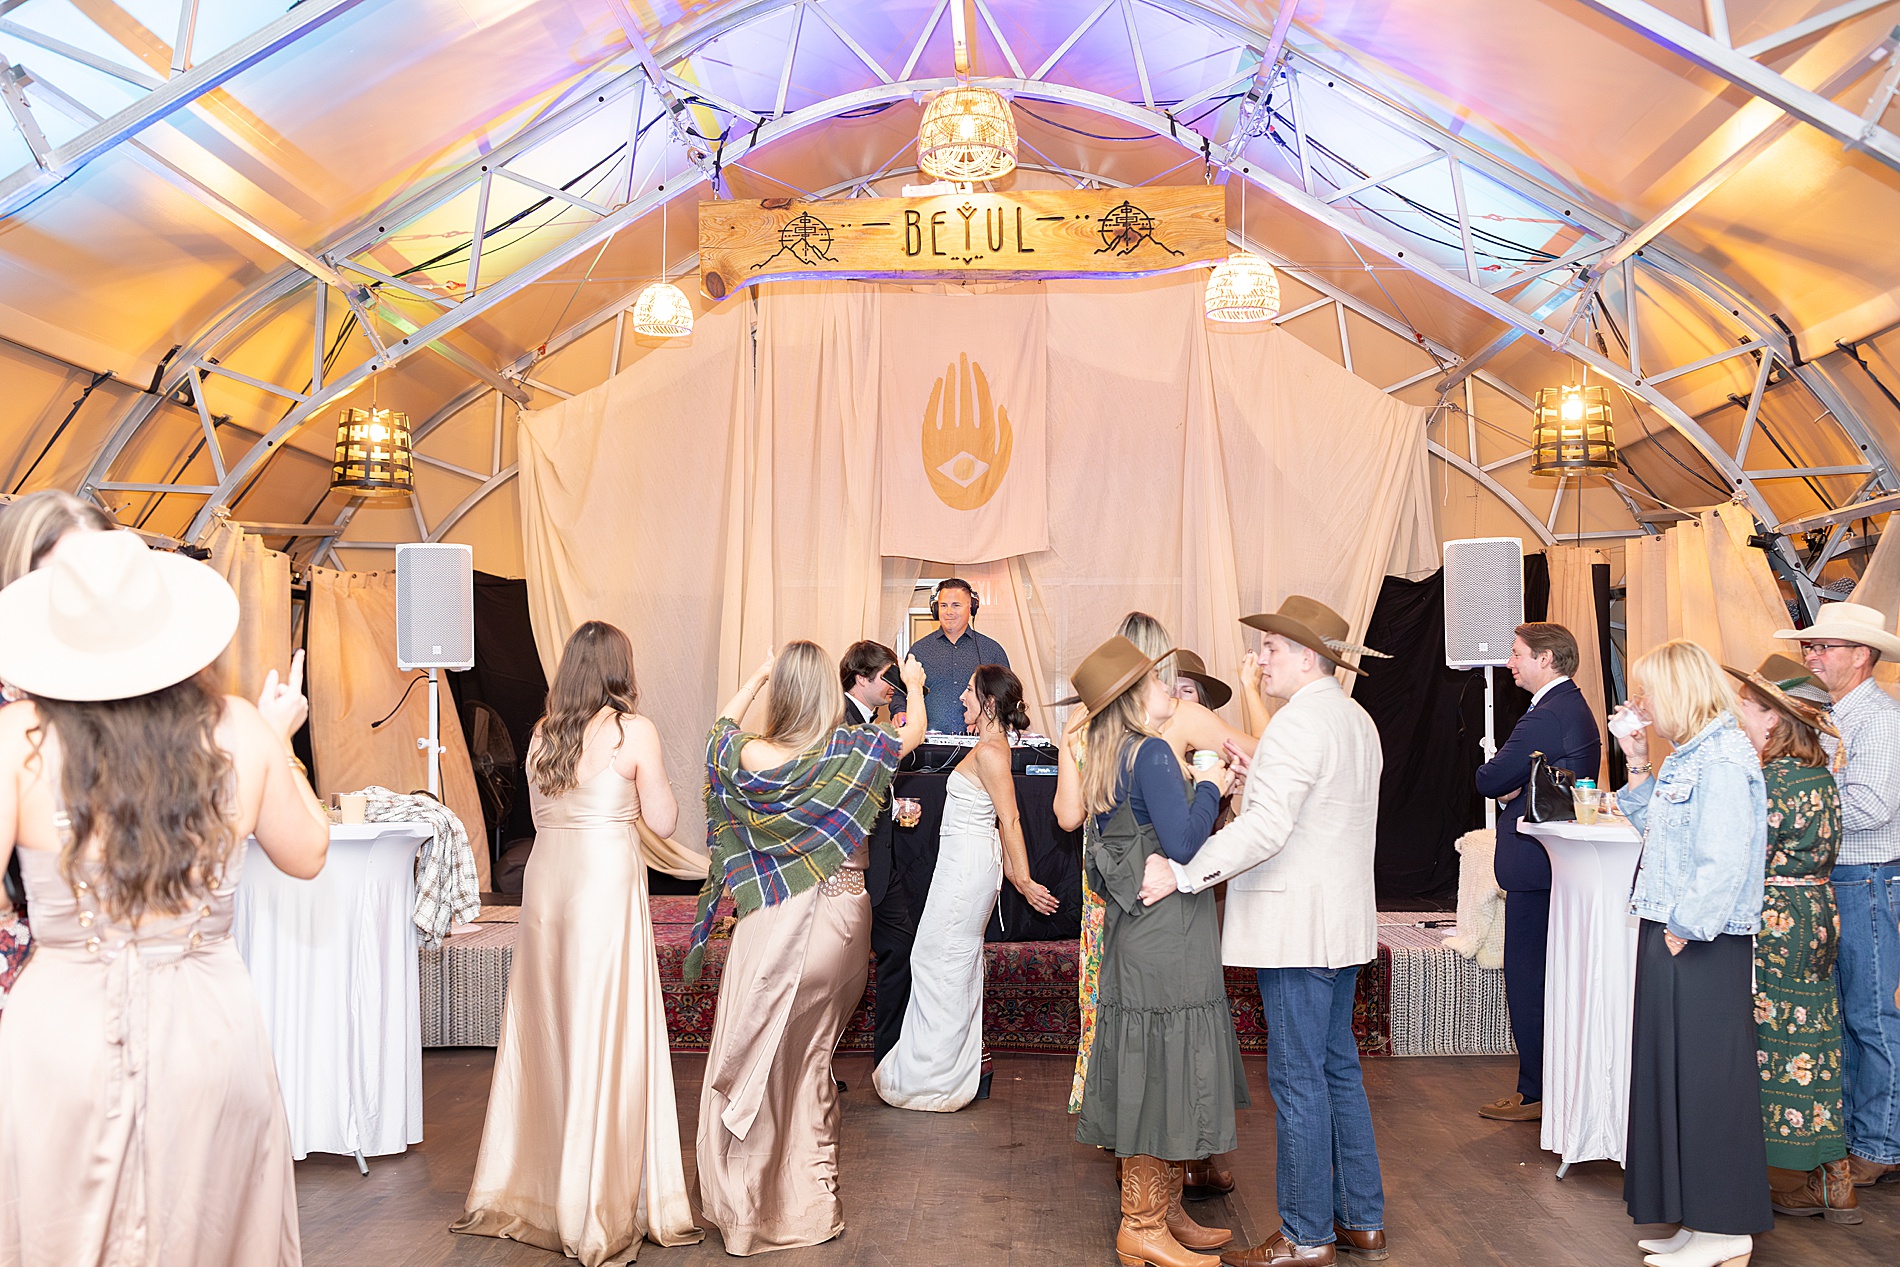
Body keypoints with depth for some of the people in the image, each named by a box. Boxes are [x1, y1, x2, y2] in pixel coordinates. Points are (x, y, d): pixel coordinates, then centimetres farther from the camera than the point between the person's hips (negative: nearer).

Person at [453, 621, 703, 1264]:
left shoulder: (542, 733, 8)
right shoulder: (633, 731, -8)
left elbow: (541, 814, 16)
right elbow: (662, 820, -4)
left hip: (545, 879, 6)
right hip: (606, 882, -6)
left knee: (545, 1031, 15)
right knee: (605, 1037, 1)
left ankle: (532, 1187, 28)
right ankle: (596, 1205, 9)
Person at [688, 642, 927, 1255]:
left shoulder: (747, 757, -10)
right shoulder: (852, 752, -11)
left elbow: (722, 723, 16)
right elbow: (914, 732, 10)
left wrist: (759, 674, 30)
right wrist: (914, 684, 29)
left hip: (769, 926, -1)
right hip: (836, 922, 1)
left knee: (753, 1060, 10)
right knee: (808, 1058, 14)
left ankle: (743, 1205, 20)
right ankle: (806, 1202, 26)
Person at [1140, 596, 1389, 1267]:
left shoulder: (1297, 723, -17)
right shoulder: (1357, 720, 14)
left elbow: (1267, 827, -27)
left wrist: (1183, 872, -25)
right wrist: (1257, 776, 20)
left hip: (1296, 927, -10)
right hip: (1342, 924, 10)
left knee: (1298, 1078, -2)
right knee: (1338, 1069, 17)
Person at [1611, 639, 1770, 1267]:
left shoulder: (1722, 758, -16)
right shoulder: (1688, 755, 14)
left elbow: (1725, 858, -23)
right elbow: (1658, 829, 20)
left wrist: (1687, 926, -19)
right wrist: (1638, 766, 14)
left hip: (1702, 945, -10)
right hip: (1673, 935, 10)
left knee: (1705, 1077, -1)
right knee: (1675, 1072, 14)